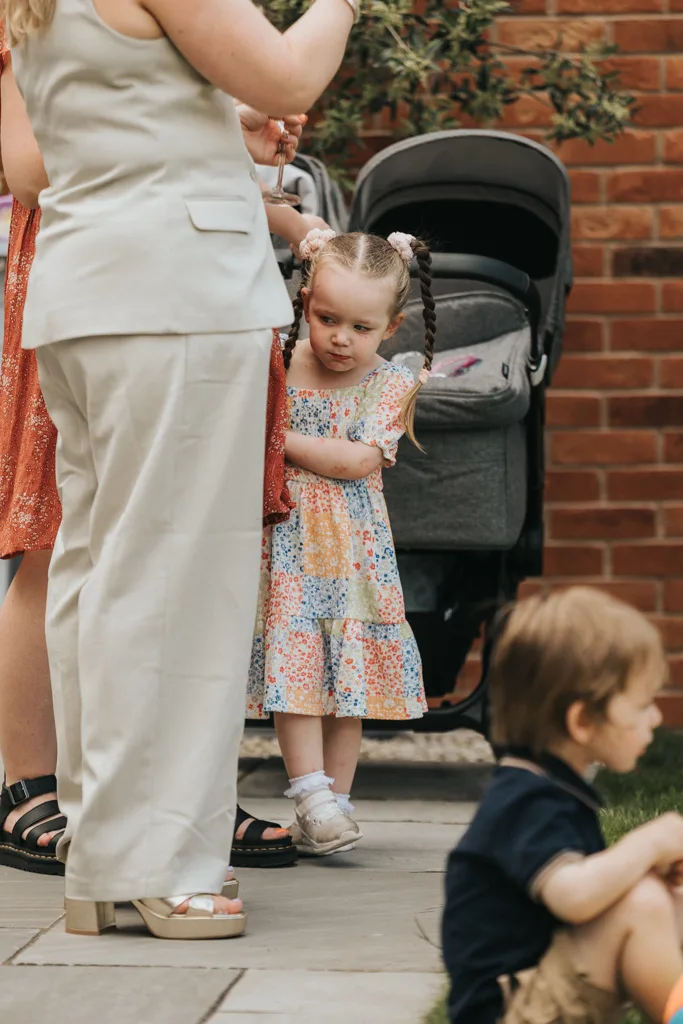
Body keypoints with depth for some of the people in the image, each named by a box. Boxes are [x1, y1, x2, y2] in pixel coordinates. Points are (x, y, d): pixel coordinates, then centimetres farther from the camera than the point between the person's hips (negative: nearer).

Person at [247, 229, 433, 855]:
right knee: (293, 662, -10)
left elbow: (358, 460, -13)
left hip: (353, 545, 1)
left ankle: (336, 800, 11)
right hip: (287, 542, -1)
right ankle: (311, 793, -8)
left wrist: (277, 439, -13)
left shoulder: (391, 386, -2)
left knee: (348, 675, 4)